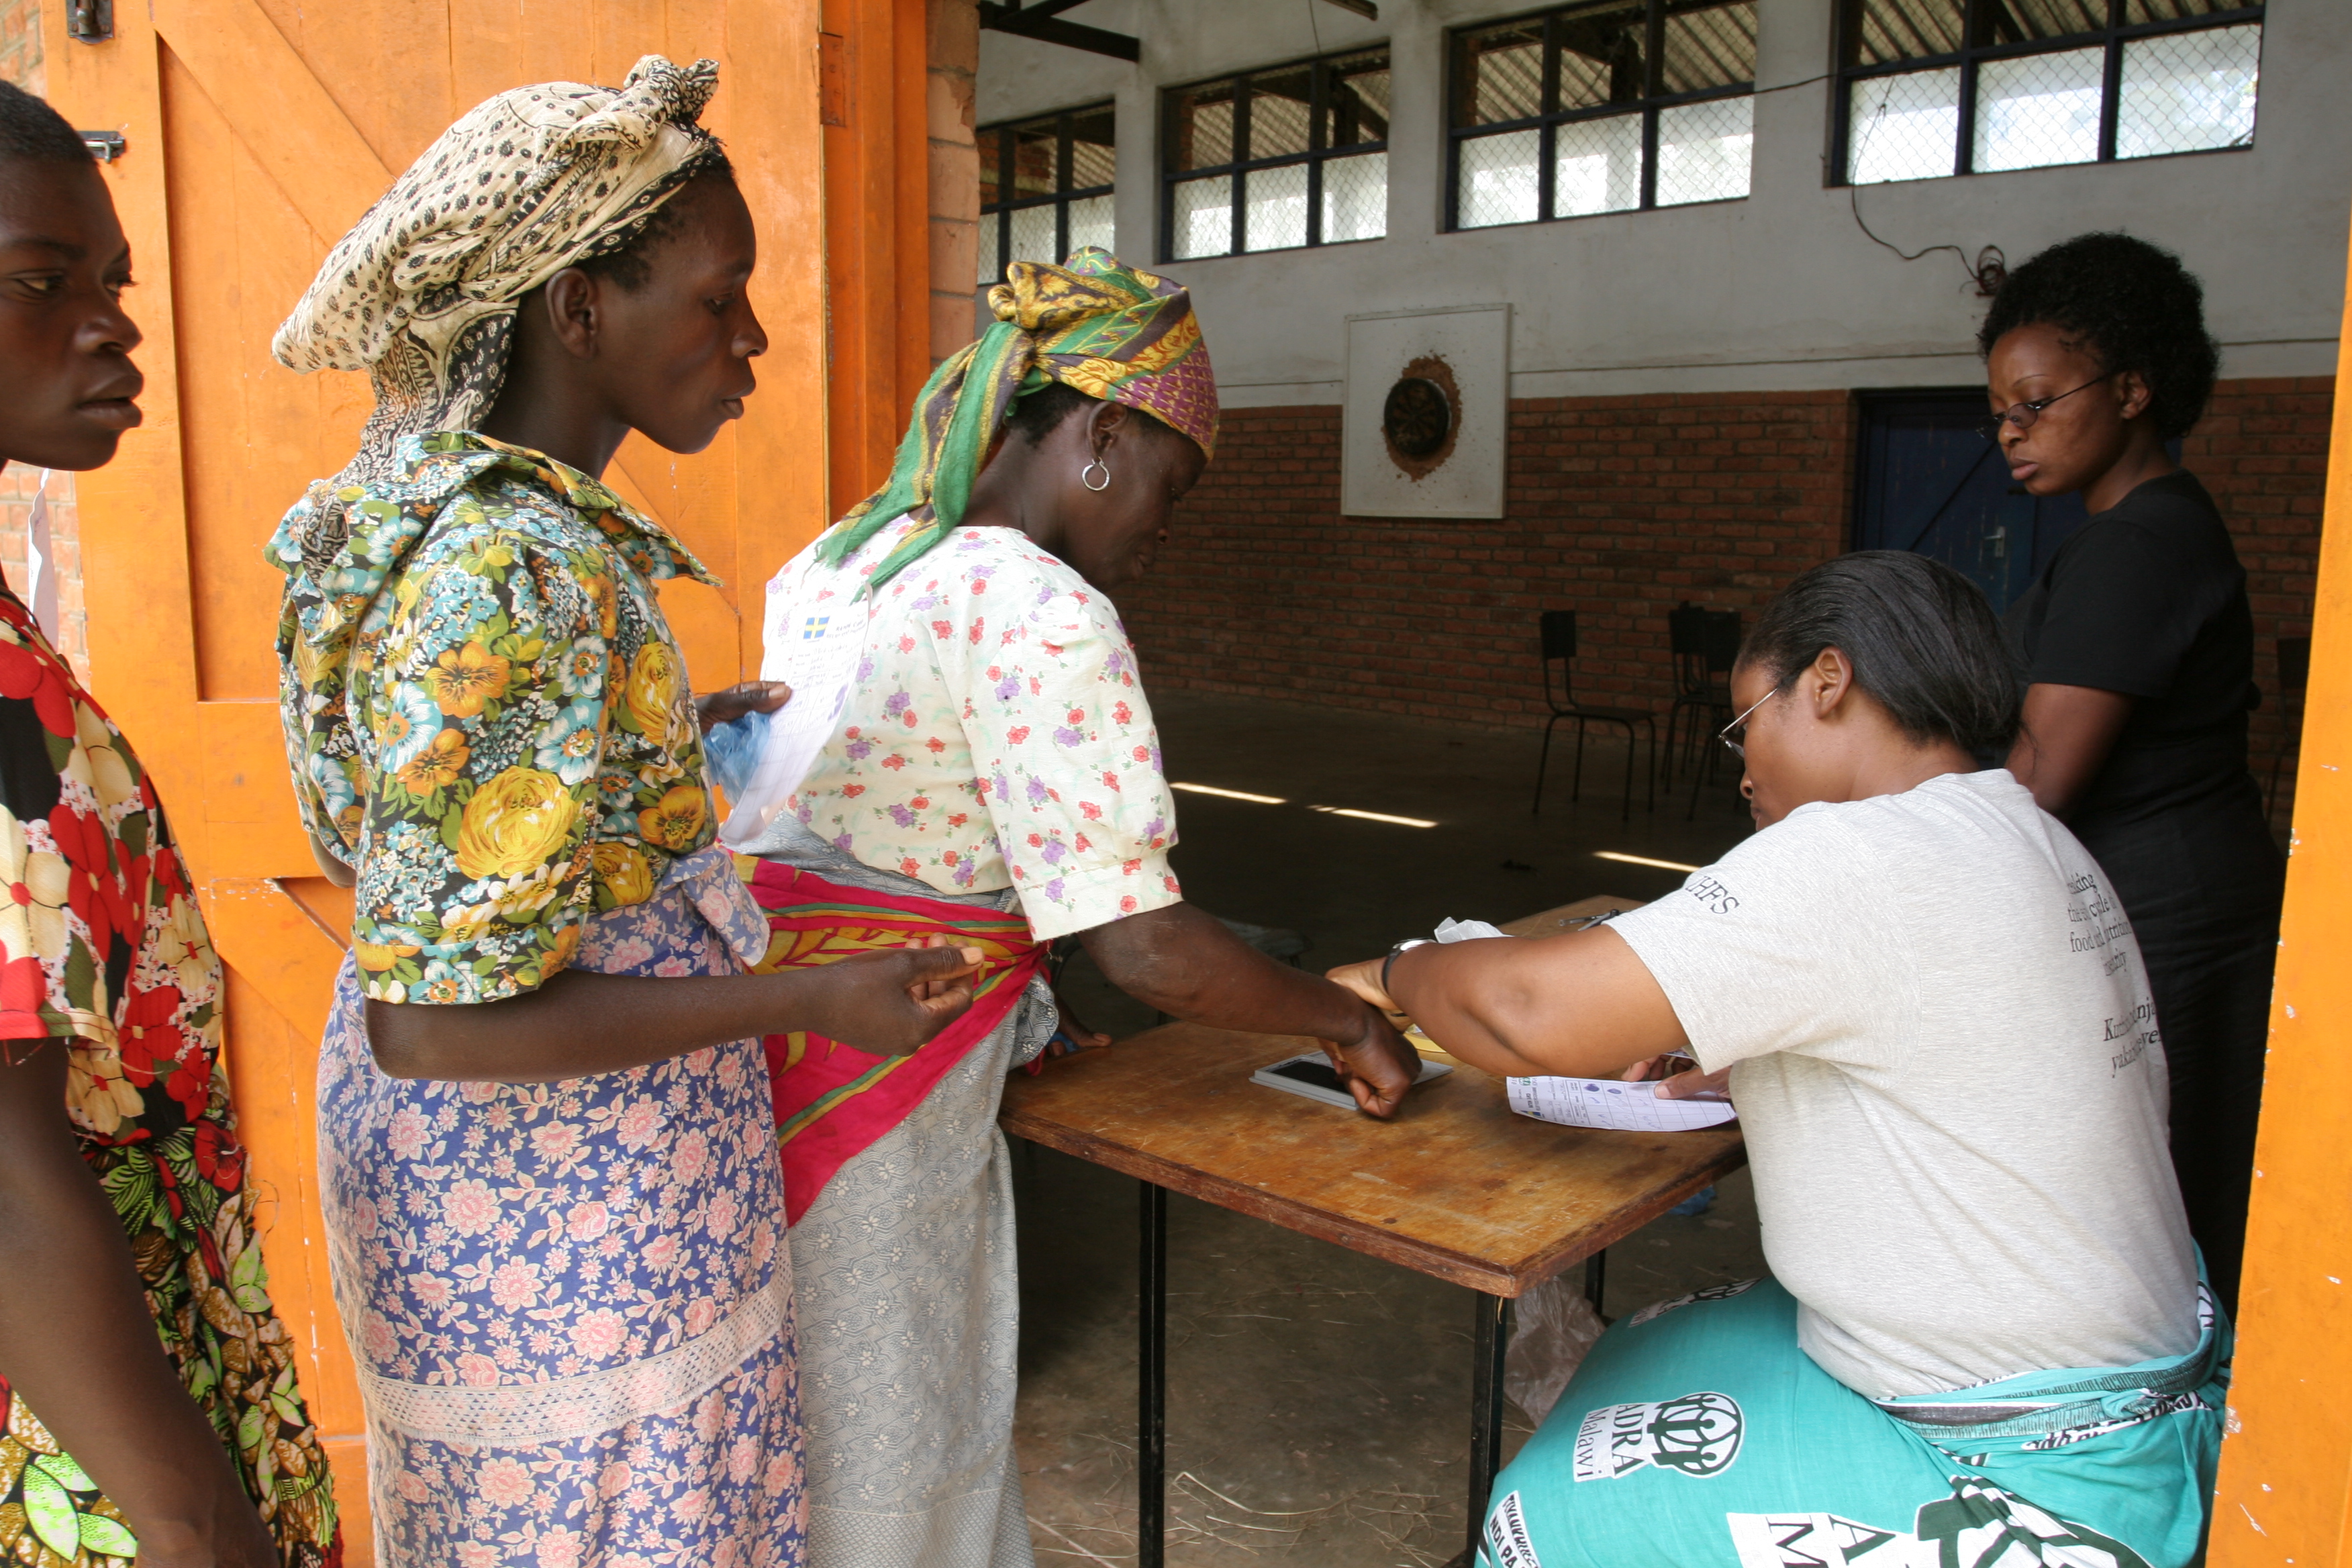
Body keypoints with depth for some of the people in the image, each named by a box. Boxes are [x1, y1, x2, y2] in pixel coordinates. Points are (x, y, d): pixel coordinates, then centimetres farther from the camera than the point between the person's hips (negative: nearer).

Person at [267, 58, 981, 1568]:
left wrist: (688, 733, 13)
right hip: (563, 1196, -9)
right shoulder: (523, 580, -29)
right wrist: (815, 1002, -23)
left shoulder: (436, 509, 2)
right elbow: (436, 1017, -28)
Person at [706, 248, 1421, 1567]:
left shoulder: (839, 558, 9)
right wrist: (1350, 1022, -5)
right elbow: (1146, 950, -22)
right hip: (870, 1117, -9)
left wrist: (1000, 1009, 19)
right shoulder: (1046, 618, -18)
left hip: (749, 1043, 9)